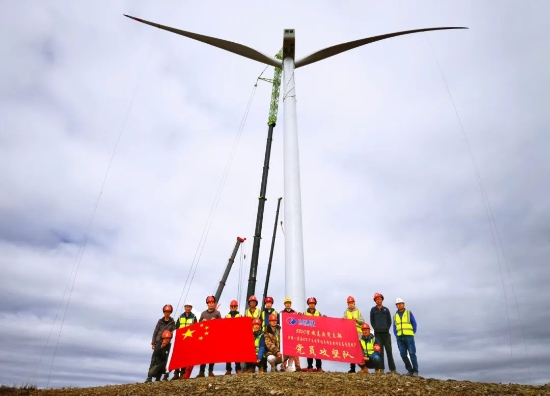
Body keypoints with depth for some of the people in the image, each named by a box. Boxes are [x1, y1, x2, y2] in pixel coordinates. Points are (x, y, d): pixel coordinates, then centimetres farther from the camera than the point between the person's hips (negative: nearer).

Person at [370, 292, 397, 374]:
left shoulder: (386, 309, 9)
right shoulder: (373, 310, 7)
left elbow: (389, 320, 11)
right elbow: (372, 321, 10)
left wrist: (387, 328, 3)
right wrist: (376, 328, 2)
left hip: (386, 332, 1)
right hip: (377, 333, -1)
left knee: (389, 350, 0)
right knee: (380, 351, -1)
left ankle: (392, 369, 4)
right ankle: (381, 368, 2)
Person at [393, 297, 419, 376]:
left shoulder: (409, 313, 4)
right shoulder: (395, 315, 13)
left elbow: (414, 323, 4)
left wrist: (413, 333, -2)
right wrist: (396, 335, 4)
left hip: (409, 336, -3)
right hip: (399, 337, 3)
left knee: (412, 353, -7)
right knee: (403, 354, 0)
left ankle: (415, 371, 0)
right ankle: (410, 370, 11)